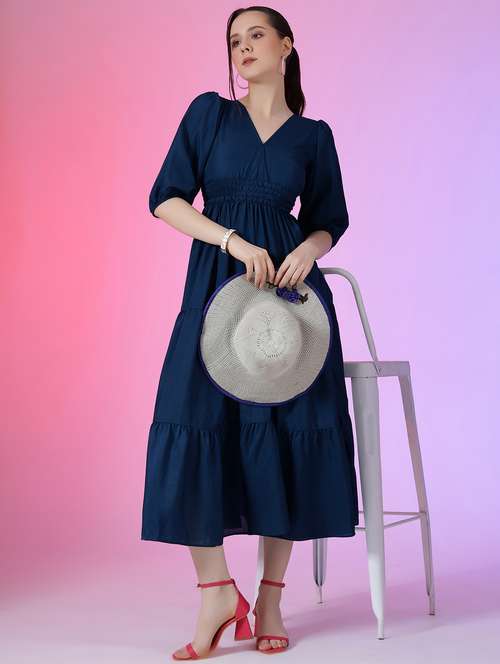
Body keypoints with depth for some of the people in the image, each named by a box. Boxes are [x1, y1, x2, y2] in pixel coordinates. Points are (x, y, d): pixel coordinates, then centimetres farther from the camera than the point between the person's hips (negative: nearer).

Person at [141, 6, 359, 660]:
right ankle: (217, 592, 2)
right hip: (217, 285, 0)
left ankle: (270, 598, 10)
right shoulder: (209, 112, 7)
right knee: (196, 430, -10)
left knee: (288, 433, -3)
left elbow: (329, 220, 16)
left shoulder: (313, 135, 10)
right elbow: (166, 199, -1)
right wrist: (234, 241, -14)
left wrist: (309, 250, -8)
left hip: (290, 285, 1)